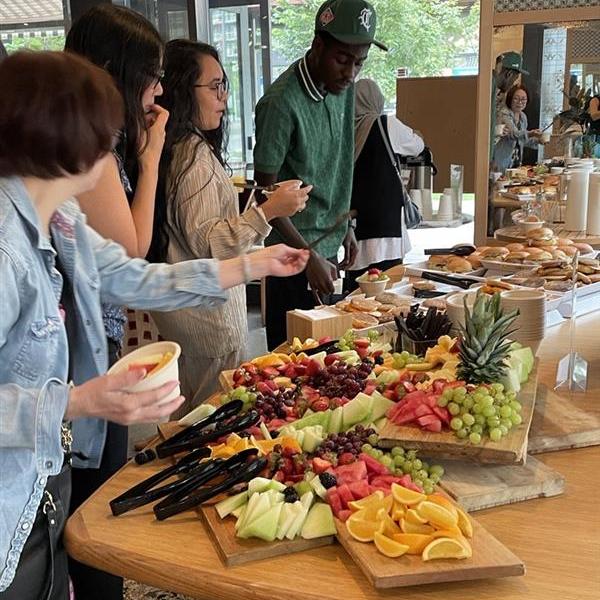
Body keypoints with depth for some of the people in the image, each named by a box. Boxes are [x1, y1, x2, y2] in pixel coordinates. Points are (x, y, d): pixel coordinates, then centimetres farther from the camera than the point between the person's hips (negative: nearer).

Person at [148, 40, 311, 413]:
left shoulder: (180, 147, 9)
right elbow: (206, 242, -21)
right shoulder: (195, 154, -19)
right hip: (207, 313, -10)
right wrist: (267, 211, -24)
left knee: (188, 418, 21)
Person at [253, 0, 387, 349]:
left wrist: (345, 228, 13)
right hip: (296, 252, -7)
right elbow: (266, 192, -15)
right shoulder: (281, 103, -20)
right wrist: (310, 257, -17)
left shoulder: (344, 87, 3)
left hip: (330, 245, 7)